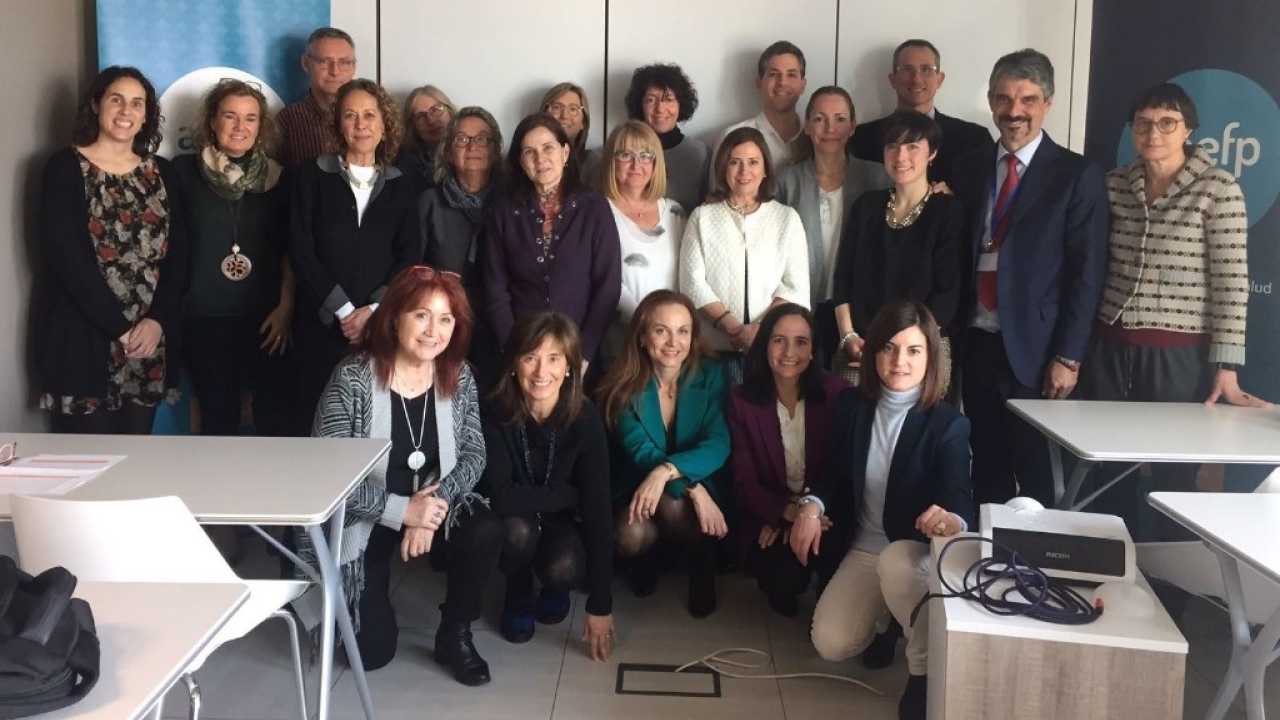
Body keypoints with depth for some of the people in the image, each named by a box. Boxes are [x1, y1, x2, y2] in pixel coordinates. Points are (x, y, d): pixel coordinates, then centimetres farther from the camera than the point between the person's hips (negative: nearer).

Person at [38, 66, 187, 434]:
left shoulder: (161, 173, 11)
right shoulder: (65, 168, -2)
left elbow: (177, 254, 5)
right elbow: (66, 257, -11)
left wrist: (157, 320, -10)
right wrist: (120, 328, -15)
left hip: (151, 338, 4)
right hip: (85, 337, -4)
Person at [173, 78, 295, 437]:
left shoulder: (276, 178, 6)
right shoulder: (184, 171, 2)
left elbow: (290, 250, 7)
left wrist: (286, 306, -2)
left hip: (267, 319, 1)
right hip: (206, 319, 0)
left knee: (278, 420, -3)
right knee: (219, 420, 7)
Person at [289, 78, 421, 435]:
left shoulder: (400, 185, 11)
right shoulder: (313, 175, 6)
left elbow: (410, 257, 3)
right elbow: (300, 250, -2)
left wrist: (373, 310, -10)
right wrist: (343, 311, -9)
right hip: (321, 324, -1)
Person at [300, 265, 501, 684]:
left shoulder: (458, 376, -7)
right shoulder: (353, 377, -20)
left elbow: (474, 453, -7)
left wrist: (433, 505, -26)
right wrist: (401, 510, -28)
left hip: (434, 504, 3)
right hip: (361, 516, -3)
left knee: (486, 532, -29)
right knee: (374, 650, -6)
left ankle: (454, 636, -3)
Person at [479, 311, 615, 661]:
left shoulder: (585, 419, -23)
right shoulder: (495, 413, -24)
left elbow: (598, 507, -23)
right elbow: (500, 496, -29)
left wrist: (600, 604, -23)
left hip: (562, 521, 0)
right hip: (516, 523, 0)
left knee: (564, 569, -30)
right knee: (517, 529, -34)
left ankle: (554, 585, 10)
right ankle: (519, 595, 1)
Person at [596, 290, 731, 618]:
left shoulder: (710, 375, -8)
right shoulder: (624, 385, -10)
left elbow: (718, 445, -18)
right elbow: (641, 452, -18)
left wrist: (667, 471, -37)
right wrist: (693, 490, -33)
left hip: (699, 483, 0)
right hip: (637, 487, 0)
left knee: (671, 502, -34)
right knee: (631, 536, -32)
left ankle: (702, 564, -1)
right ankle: (645, 560, 8)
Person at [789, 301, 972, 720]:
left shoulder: (948, 424, -15)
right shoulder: (851, 405, -4)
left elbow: (959, 499, -27)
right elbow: (836, 476, 5)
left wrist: (953, 520, -52)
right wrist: (813, 506, -17)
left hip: (917, 550, -3)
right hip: (862, 547, 4)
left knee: (895, 562, -40)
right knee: (831, 644, -16)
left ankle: (925, 668, -16)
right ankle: (886, 618, 19)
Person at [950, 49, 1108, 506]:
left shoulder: (1078, 176, -4)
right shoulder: (969, 167, 9)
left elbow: (1087, 274, -7)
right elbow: (961, 256, 10)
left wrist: (1068, 357, -11)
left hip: (1035, 350, -4)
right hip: (976, 344, 4)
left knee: (1037, 478, 3)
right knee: (986, 469, 13)